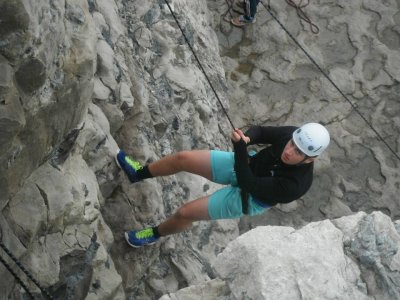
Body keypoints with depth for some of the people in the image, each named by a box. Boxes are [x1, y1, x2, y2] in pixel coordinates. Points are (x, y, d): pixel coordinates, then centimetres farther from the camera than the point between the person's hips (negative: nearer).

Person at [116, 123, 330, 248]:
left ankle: (155, 234, 32)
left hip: (248, 198, -5)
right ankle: (138, 173, 31)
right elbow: (260, 131, -10)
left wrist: (240, 148, -43)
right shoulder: (293, 134, -25)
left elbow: (248, 184, -35)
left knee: (185, 213, -4)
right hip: (245, 165, 5)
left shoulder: (294, 184, -40)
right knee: (183, 158, 1)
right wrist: (246, 137, -32)